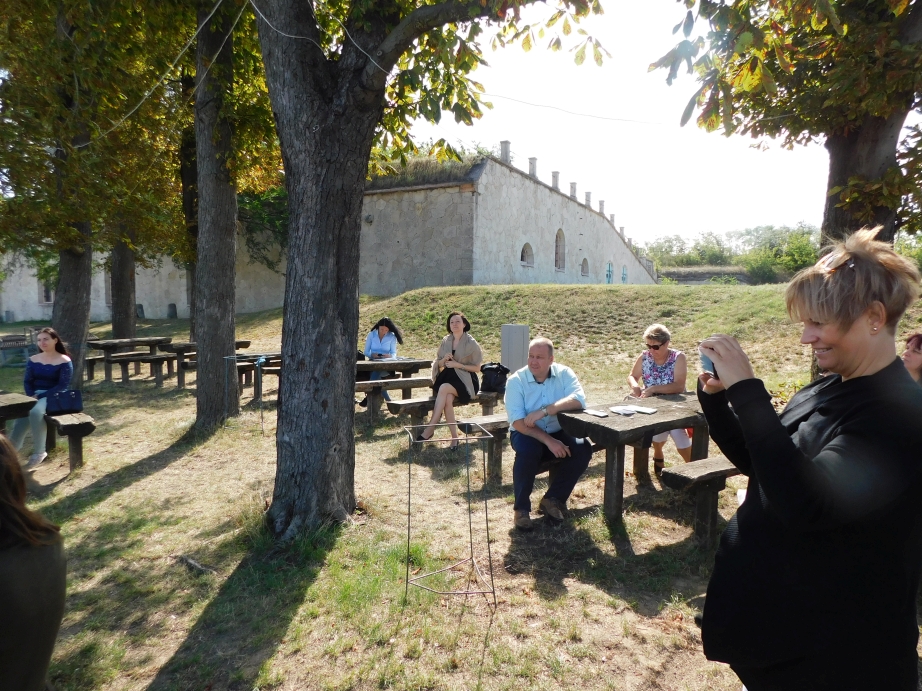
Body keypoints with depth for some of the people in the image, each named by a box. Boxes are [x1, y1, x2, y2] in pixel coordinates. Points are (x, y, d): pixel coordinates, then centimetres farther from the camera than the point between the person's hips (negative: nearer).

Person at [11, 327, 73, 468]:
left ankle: (39, 452, -25)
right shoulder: (33, 360, 11)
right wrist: (32, 396, -11)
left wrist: (41, 396, -18)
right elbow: (27, 381, 9)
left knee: (35, 411, -34)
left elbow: (63, 386, -11)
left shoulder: (64, 361, -6)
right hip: (35, 395, 5)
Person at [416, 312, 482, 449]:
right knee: (448, 399, -32)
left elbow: (477, 368, -3)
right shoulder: (445, 341, 10)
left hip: (465, 380, -3)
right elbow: (438, 364, 17)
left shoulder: (471, 343, -3)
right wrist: (444, 359, -7)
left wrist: (457, 364, -13)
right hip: (448, 377, 3)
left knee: (444, 388, -35)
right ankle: (454, 437, -25)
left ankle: (430, 428, -31)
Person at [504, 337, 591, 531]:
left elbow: (579, 400, -25)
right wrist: (549, 441, -30)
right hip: (527, 434, -3)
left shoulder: (564, 373, -7)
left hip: (558, 433, 3)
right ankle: (521, 508, -12)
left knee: (583, 449, -23)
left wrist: (544, 411, -34)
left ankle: (552, 499, -3)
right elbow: (517, 422, -21)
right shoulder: (516, 381, -13)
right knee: (528, 451, -35)